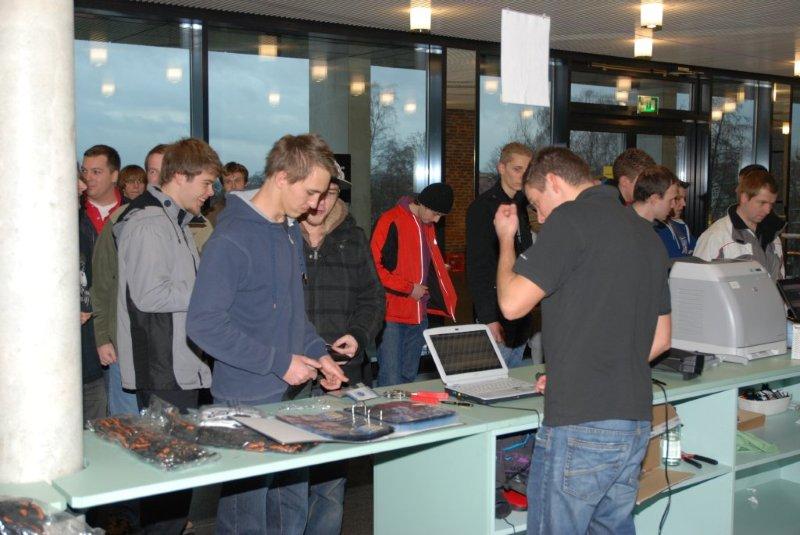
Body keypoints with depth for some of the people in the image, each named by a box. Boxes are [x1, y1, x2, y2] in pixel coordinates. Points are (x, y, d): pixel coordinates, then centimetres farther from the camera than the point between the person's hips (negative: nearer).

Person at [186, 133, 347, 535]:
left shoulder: (291, 231, 10)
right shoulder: (233, 239, -18)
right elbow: (204, 324, -22)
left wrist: (318, 353, 6)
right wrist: (280, 362, -20)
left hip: (293, 394, 8)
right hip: (248, 401, -8)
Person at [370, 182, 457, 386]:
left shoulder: (427, 225, 14)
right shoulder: (391, 222, -12)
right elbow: (375, 267, -17)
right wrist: (409, 288, -14)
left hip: (419, 315, 8)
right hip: (392, 316, -8)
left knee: (409, 378, 14)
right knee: (391, 381, -8)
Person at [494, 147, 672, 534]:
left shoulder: (571, 219, -9)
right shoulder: (645, 232, 17)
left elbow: (512, 303, -13)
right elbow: (660, 338, 21)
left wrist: (506, 239, 4)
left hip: (580, 425, -8)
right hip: (636, 421, 9)